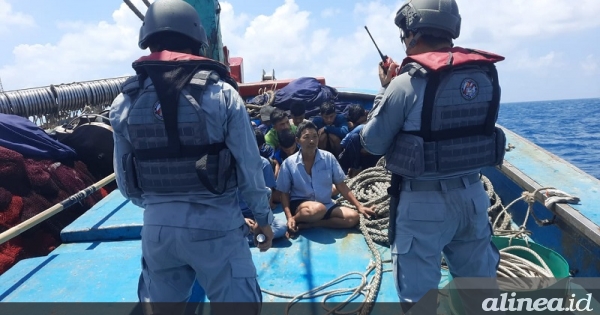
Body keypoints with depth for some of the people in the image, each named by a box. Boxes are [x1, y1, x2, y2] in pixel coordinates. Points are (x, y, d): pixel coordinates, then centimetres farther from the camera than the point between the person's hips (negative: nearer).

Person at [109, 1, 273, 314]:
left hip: (157, 227, 4)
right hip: (215, 224, -3)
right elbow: (249, 168, -7)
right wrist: (263, 217, 8)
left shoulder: (124, 101, 1)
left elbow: (126, 183, 6)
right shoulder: (220, 92, -9)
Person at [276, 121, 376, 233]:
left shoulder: (328, 158, -2)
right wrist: (290, 217, -16)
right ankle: (295, 220, -8)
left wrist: (359, 206, -2)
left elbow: (341, 185, 4)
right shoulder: (288, 163, -8)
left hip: (326, 205, 5)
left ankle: (306, 224, -17)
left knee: (353, 217, -20)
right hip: (299, 205, -4)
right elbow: (284, 193, -2)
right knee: (318, 209, -38)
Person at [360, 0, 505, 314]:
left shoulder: (407, 82, -17)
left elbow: (372, 142, -8)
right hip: (472, 194, 6)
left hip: (423, 202, -6)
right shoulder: (485, 75, 1)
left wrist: (385, 88, 3)